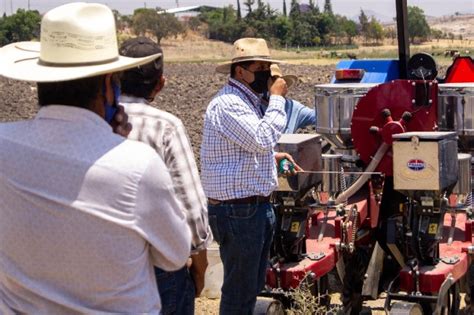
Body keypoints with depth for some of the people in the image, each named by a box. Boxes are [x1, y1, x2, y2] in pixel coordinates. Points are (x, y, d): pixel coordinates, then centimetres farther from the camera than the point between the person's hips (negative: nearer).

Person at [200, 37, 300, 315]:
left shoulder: (248, 100, 16)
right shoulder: (228, 104, -17)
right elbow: (262, 138, -28)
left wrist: (271, 156, 13)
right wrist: (277, 98, -17)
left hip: (256, 206, 11)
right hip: (238, 211, -11)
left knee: (253, 285, 19)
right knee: (240, 290, -1)